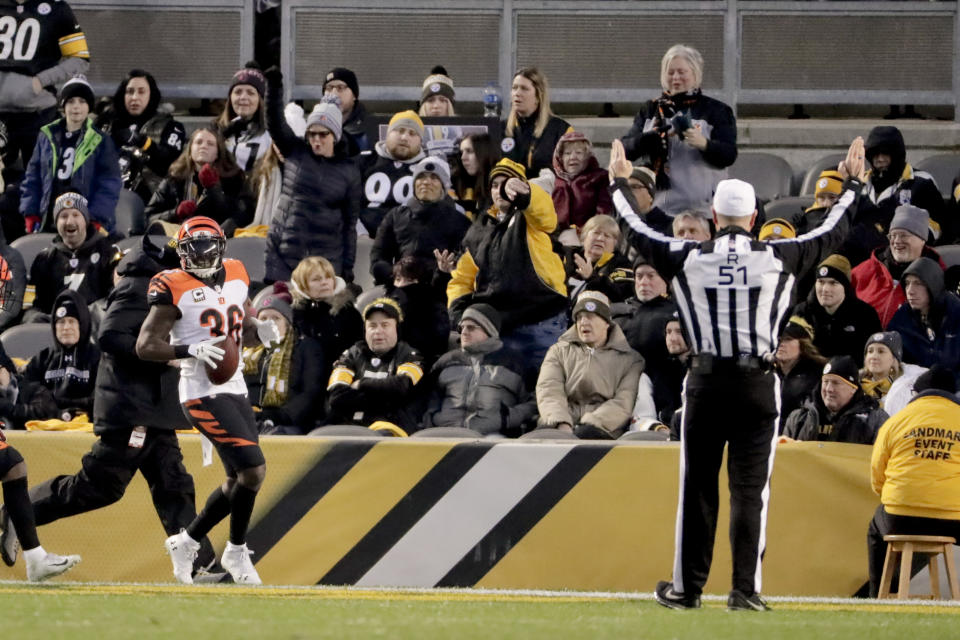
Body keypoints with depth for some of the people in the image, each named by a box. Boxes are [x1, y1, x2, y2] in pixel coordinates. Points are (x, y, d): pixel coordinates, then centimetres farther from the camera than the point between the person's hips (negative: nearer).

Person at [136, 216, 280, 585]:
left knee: (238, 482, 11)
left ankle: (186, 543, 28)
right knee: (253, 469, -15)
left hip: (235, 389, 8)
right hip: (203, 395, -8)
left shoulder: (236, 277, 9)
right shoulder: (175, 290, -11)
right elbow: (145, 346, -13)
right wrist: (190, 351, -28)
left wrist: (261, 329, 3)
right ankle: (236, 552, 4)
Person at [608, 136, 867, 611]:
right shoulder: (777, 257, -3)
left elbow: (639, 233, 13)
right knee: (749, 488, 2)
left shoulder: (688, 259, -2)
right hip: (758, 382, 0)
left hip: (706, 382, 0)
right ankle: (746, 590, -1)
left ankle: (687, 588, 10)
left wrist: (620, 183, 28)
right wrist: (852, 184, 24)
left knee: (697, 486, 6)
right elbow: (832, 233, 9)